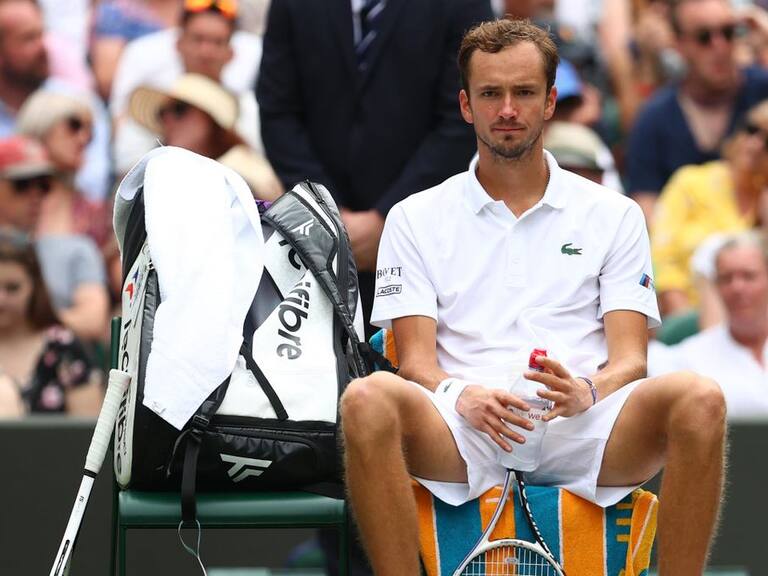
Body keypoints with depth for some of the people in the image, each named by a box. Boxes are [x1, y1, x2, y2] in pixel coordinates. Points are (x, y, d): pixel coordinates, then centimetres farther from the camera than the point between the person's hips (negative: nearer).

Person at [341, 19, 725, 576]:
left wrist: (586, 393, -17)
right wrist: (463, 397, -18)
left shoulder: (613, 216, 17)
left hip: (581, 433, 1)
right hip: (460, 436, 0)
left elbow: (629, 358, 8)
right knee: (368, 399, -34)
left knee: (698, 400, -30)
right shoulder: (416, 219, 16)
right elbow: (417, 359, 6)